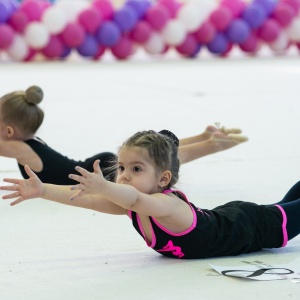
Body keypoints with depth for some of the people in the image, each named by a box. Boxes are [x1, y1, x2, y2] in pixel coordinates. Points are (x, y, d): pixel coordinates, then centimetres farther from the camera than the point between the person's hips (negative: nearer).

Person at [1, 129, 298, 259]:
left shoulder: (168, 205, -44)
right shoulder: (132, 204, -22)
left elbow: (135, 199, -65)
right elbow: (85, 197, -34)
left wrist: (104, 187, -83)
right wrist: (42, 191, -45)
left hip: (257, 226, -6)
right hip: (225, 217, 6)